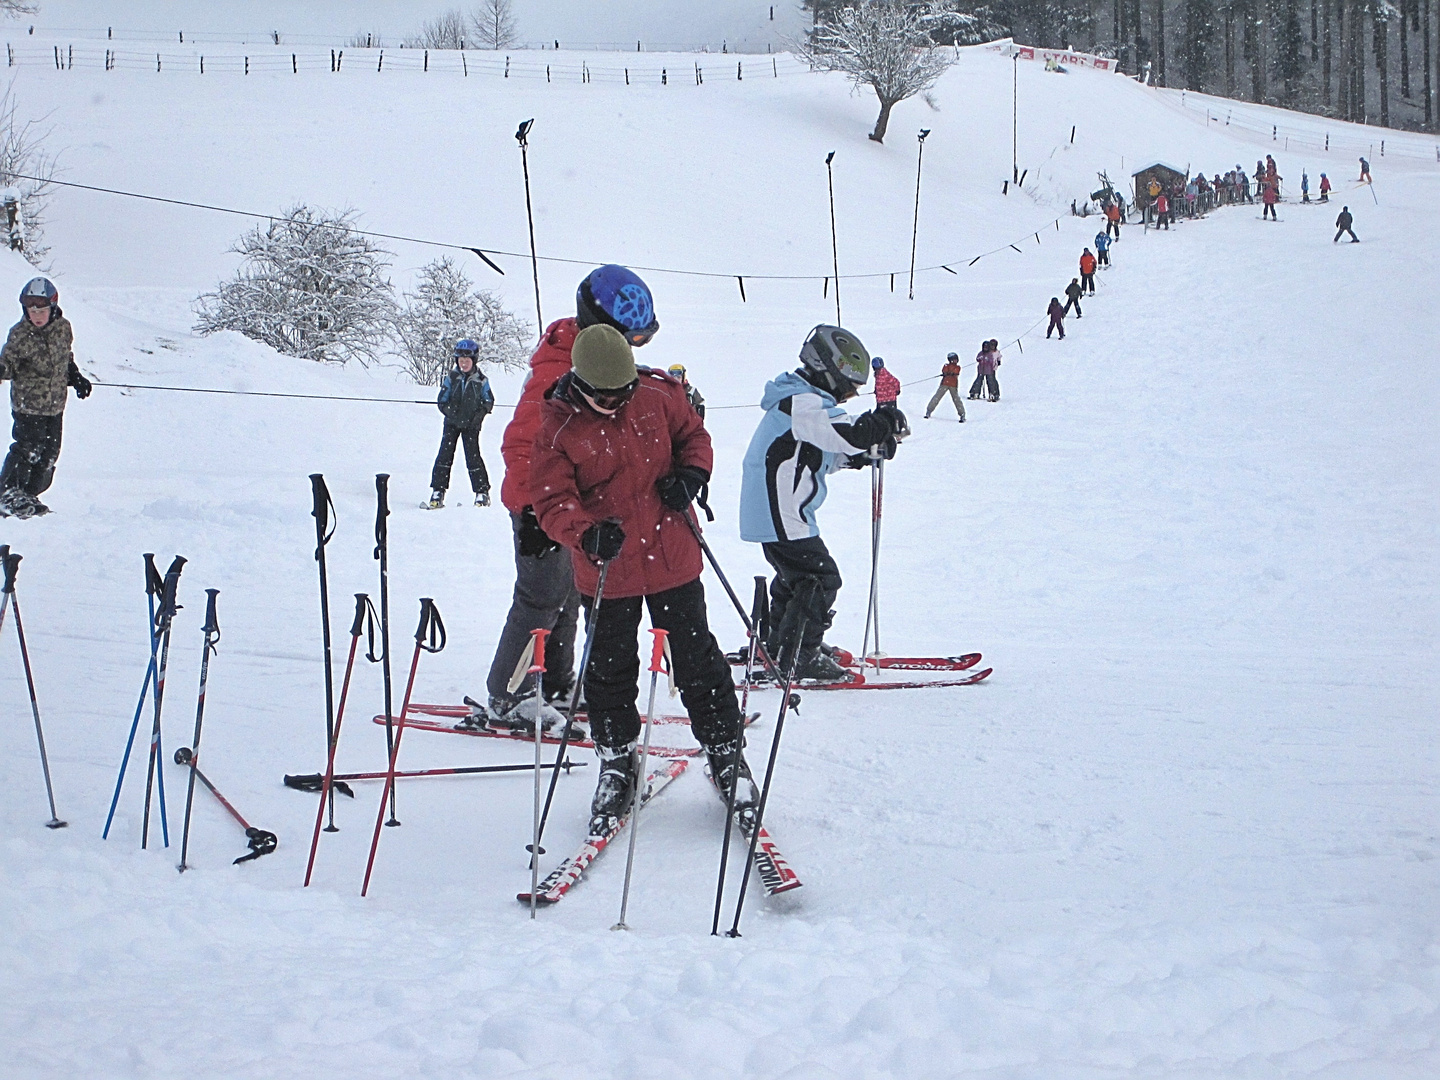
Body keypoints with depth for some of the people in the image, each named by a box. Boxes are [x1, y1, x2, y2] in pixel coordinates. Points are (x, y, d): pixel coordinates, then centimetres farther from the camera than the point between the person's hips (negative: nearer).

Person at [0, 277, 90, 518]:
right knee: (27, 450, -10)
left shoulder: (63, 328, 1)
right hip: (28, 405, -5)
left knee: (49, 453, 8)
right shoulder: (20, 335, -15)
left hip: (55, 405, 5)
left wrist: (76, 378, 8)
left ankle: (29, 495, 21)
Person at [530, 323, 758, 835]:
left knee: (697, 659, 9)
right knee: (608, 670, 11)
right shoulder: (557, 425, -13)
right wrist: (587, 534, -33)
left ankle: (725, 753, 23)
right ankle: (616, 763, 28)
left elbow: (694, 434, 11)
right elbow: (552, 500, -14)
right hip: (605, 571, -1)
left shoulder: (660, 395, -6)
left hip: (671, 558, 1)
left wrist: (692, 473, -10)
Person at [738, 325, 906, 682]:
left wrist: (867, 451, 7)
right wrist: (883, 422, -13)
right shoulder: (801, 404, -19)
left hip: (777, 514, 11)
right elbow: (848, 433, -31)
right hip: (782, 516, -11)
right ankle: (800, 657, -5)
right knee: (820, 579, -9)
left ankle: (777, 645, 37)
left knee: (795, 577, 24)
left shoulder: (806, 402, 17)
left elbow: (826, 455, 23)